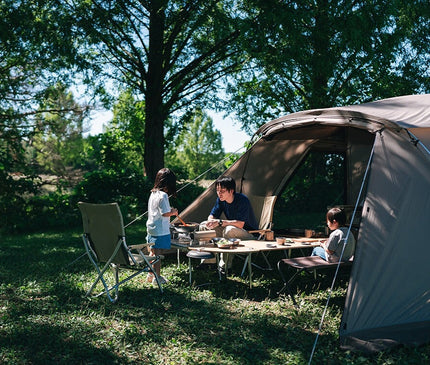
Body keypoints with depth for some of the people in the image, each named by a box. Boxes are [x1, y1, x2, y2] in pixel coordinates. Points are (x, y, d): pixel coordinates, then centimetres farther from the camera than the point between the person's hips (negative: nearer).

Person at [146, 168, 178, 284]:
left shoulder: (153, 193, 9)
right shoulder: (163, 195, -18)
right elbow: (165, 213, -21)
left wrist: (170, 210, 16)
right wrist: (173, 212, -2)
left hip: (151, 229, 9)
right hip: (160, 230, -9)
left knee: (152, 253, 17)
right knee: (158, 254, -1)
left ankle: (150, 275, 27)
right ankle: (157, 277, 7)